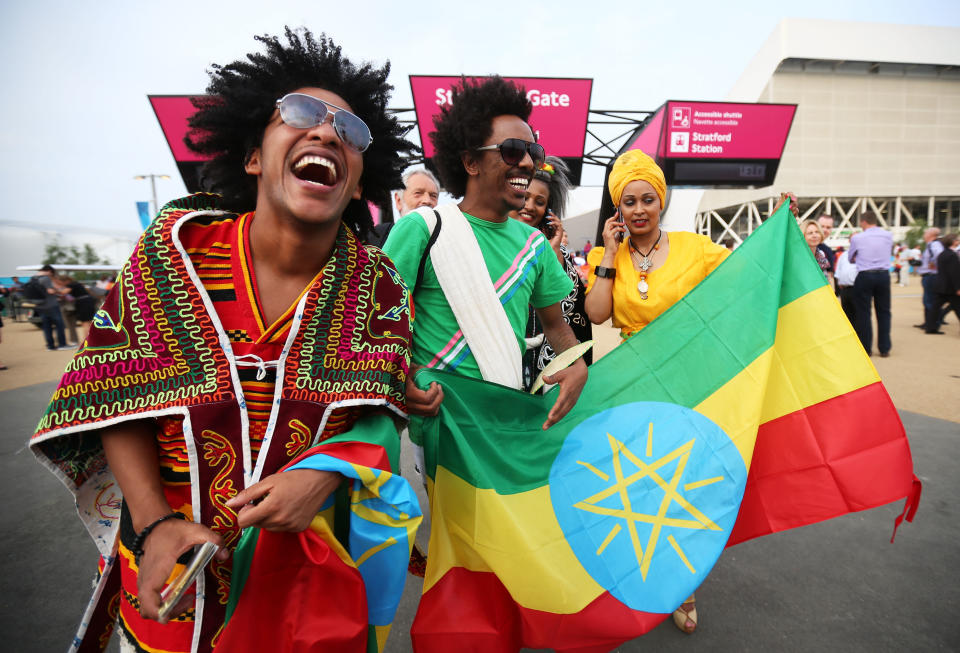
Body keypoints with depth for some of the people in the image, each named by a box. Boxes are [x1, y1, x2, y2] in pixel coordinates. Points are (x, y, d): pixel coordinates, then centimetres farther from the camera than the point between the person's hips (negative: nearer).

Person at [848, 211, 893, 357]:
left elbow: (850, 258, 9)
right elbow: (890, 251, 22)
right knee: (883, 312, 11)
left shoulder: (857, 238, -5)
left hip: (864, 276, -3)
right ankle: (884, 349, 15)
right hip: (884, 275, 3)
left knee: (863, 313, 4)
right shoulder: (888, 235, 4)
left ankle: (866, 349, 7)